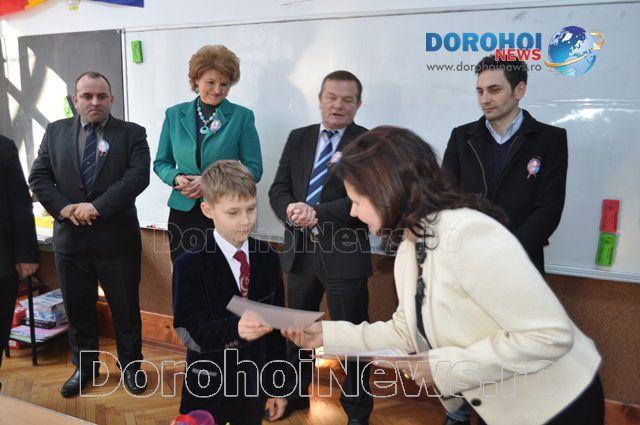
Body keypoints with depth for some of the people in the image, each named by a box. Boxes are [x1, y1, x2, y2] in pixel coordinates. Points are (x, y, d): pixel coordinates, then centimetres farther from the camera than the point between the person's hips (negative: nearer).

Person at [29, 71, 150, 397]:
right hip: (70, 239, 3)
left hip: (117, 239, -3)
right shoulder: (55, 132, 8)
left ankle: (130, 365, 28)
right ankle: (84, 366, 34)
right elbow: (38, 177, 5)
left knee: (125, 308, 9)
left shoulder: (132, 133, -1)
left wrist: (96, 206, -20)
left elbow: (138, 176, -14)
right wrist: (63, 208, -12)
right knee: (78, 309, 16)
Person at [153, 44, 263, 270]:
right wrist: (177, 178, -9)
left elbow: (254, 168, -3)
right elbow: (161, 162, 13)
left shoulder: (242, 117, -1)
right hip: (183, 211, 3)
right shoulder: (175, 115, 8)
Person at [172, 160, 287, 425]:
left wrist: (277, 386, 6)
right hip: (208, 391, -3)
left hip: (255, 384, 3)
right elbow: (191, 333, -18)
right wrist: (236, 329, -37)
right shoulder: (189, 266, -13)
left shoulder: (268, 258, -2)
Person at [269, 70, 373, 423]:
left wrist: (317, 214, -24)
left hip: (345, 253, -4)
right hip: (300, 251, 5)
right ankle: (295, 394, 43)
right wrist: (292, 210, -17)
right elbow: (278, 189, 5)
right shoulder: (298, 138, 8)